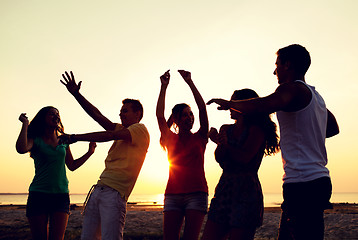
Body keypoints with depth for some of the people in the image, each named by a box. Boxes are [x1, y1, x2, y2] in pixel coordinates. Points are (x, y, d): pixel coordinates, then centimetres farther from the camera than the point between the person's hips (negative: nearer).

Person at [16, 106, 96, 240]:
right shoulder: (36, 140, 3)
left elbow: (72, 166, 23)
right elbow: (21, 149, -21)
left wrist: (89, 152, 15)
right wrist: (25, 124, -11)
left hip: (61, 195, 3)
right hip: (38, 194, -3)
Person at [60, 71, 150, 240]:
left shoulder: (140, 130, 0)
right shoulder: (121, 130, 25)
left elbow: (109, 135, -10)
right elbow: (97, 115, 19)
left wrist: (75, 137, -6)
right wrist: (76, 94, 13)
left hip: (115, 193, -8)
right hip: (98, 189, 8)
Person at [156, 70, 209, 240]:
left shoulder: (199, 138, 9)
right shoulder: (171, 140, 13)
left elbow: (202, 109, -2)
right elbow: (160, 116, 2)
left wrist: (189, 82, -5)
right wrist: (164, 87, -1)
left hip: (196, 192, -2)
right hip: (173, 194, 2)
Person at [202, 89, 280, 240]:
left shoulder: (256, 130, -1)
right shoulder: (227, 129, 17)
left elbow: (244, 157, -14)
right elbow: (219, 158, 4)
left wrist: (225, 144, -7)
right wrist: (221, 144, -15)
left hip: (246, 193, -6)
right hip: (224, 190, 6)